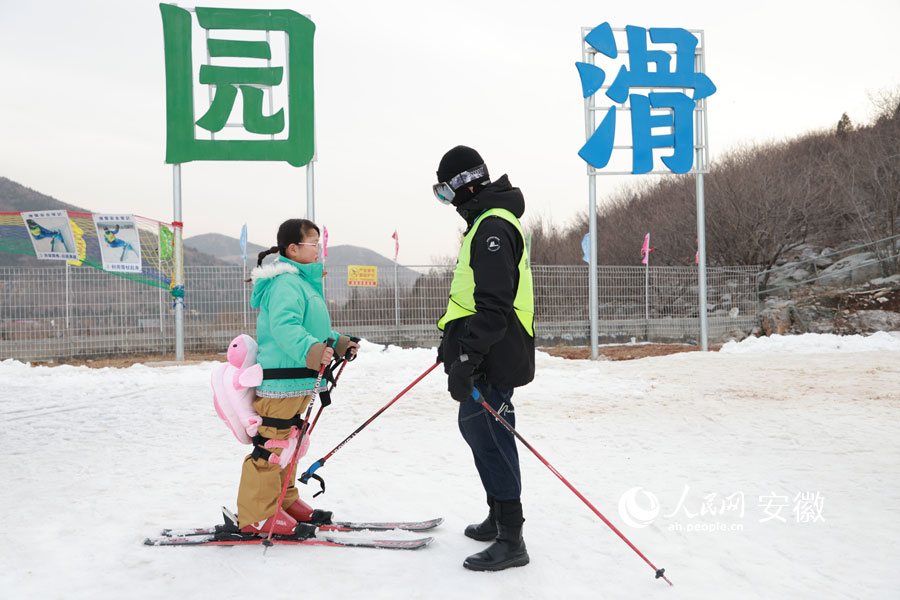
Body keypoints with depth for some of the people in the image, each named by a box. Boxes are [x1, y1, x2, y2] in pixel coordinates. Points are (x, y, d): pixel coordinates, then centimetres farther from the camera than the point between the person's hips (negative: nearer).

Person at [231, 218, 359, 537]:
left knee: (288, 443, 20)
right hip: (280, 379, -11)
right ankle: (257, 514, 1)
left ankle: (284, 501, 32)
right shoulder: (285, 284, -16)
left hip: (299, 381, 11)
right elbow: (284, 326, -33)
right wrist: (311, 350, -45)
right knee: (271, 444, -6)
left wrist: (340, 344, 22)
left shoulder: (305, 282, 20)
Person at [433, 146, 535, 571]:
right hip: (483, 351, 11)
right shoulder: (486, 222, 18)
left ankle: (510, 540, 0)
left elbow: (494, 306, -25)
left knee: (489, 439, -7)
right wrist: (454, 342, 30)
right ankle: (498, 518, 33)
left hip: (492, 358, -11)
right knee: (475, 428, 19)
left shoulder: (494, 227, -17)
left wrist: (466, 359, -27)